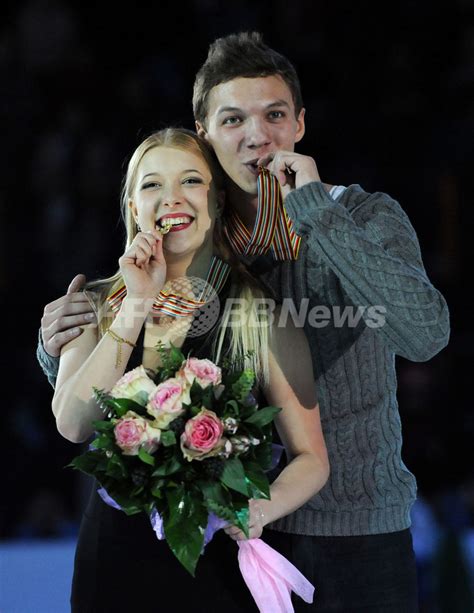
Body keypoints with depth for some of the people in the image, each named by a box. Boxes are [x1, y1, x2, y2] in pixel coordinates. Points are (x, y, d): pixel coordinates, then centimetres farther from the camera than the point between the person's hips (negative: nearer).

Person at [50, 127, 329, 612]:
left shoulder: (260, 313, -5)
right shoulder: (98, 305, 4)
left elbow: (311, 458, -3)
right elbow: (74, 425, -11)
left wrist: (261, 508, -23)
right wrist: (137, 305, -14)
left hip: (220, 564, -2)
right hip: (115, 556, 2)